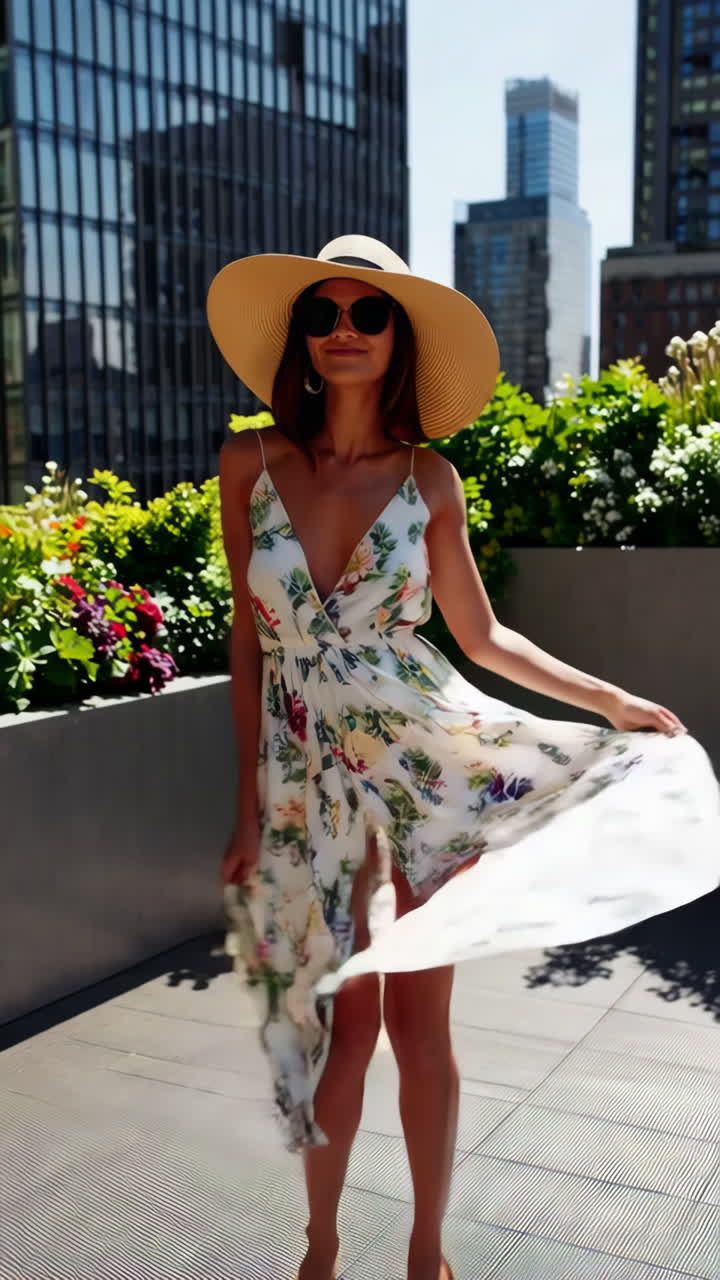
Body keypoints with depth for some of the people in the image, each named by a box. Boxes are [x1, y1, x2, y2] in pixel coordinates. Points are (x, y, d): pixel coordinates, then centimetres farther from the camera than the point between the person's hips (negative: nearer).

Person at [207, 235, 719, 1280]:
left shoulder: (429, 478, -2)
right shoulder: (251, 463, -2)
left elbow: (481, 635, 7)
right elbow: (248, 637, 2)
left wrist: (610, 698, 2)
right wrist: (249, 804, 2)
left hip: (428, 761, 0)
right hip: (310, 782, 1)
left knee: (418, 1024, 7)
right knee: (343, 1024, 10)